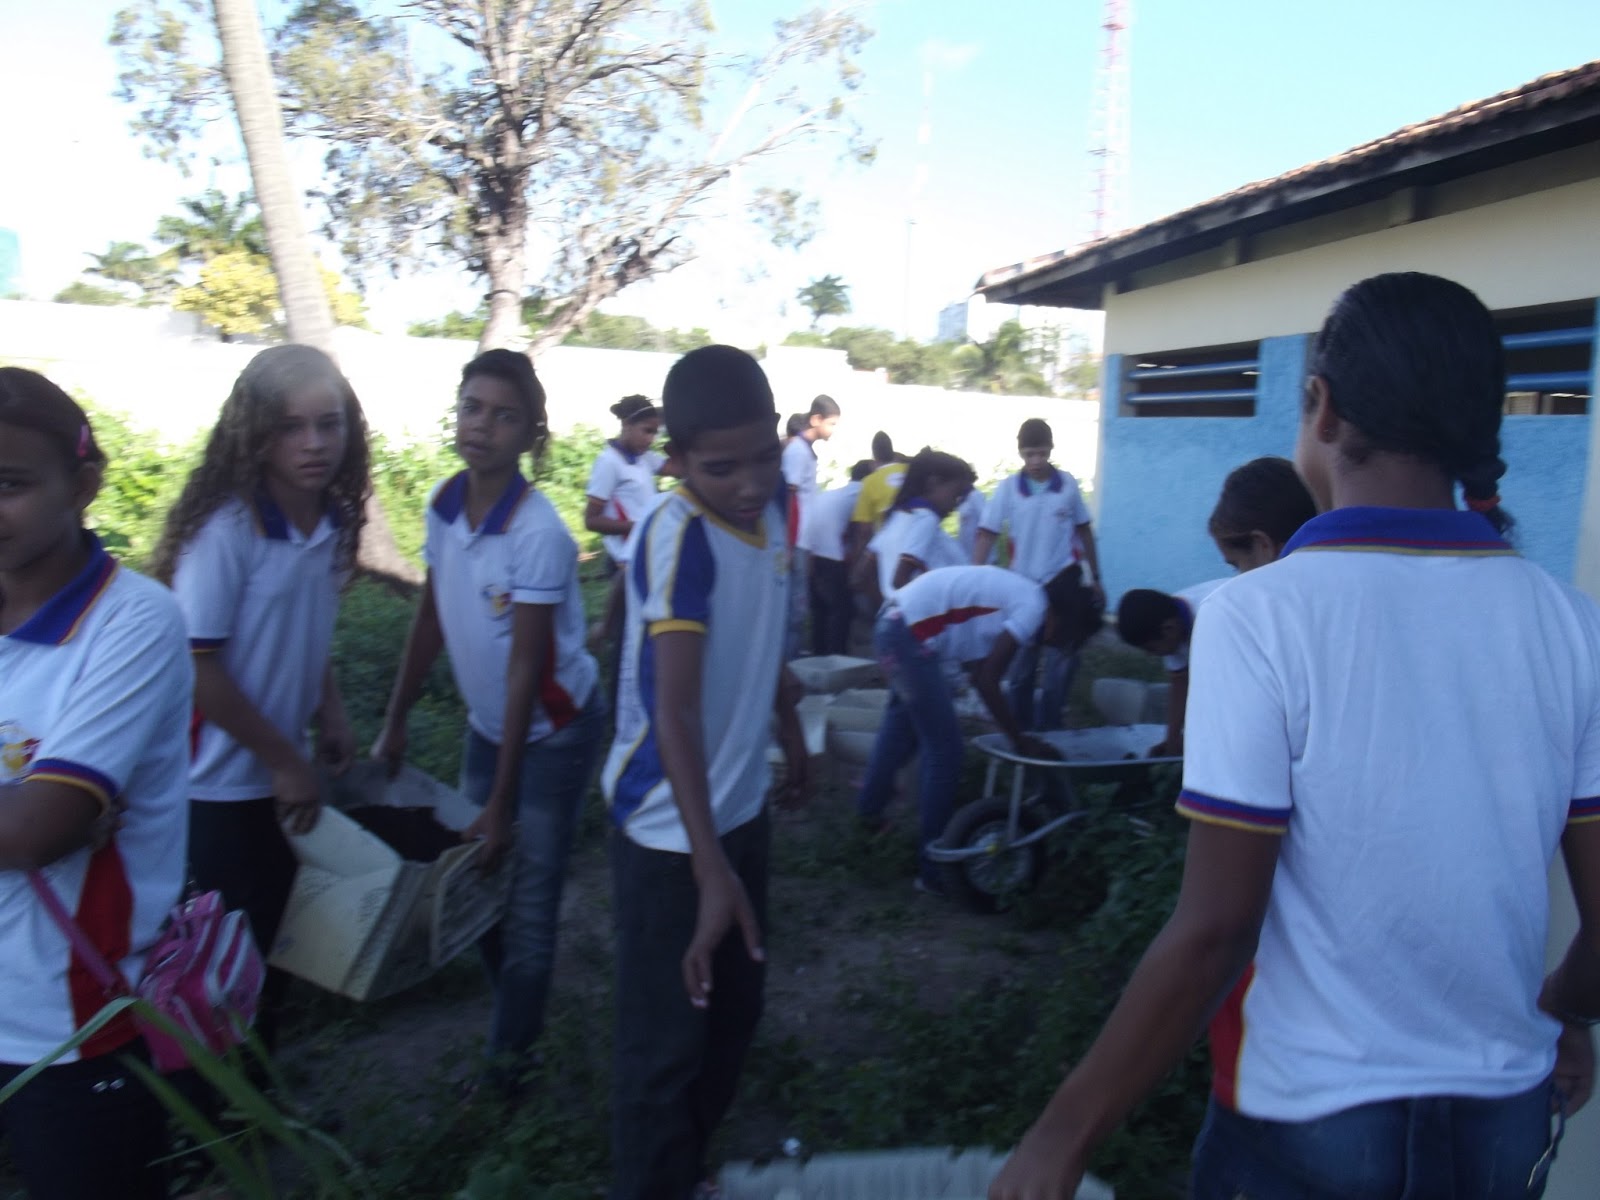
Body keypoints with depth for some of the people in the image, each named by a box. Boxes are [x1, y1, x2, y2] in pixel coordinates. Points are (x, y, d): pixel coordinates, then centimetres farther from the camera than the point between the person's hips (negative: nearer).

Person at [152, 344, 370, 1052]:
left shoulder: (335, 521, -2)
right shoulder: (226, 529, -22)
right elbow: (196, 665, -20)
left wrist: (330, 715, -1)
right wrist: (284, 759, -15)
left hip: (281, 776, 7)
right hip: (220, 786, -6)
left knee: (274, 948, 20)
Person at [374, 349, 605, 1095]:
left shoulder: (538, 535, -25)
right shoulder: (443, 505, -6)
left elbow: (526, 671, -23)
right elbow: (431, 618, 6)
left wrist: (502, 804, -20)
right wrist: (395, 722, 9)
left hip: (554, 730, -6)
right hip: (486, 722, 6)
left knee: (529, 901, 2)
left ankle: (507, 1062, 22)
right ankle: (519, 1017, 38)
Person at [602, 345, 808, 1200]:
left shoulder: (775, 503, -4)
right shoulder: (678, 538, -26)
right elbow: (675, 711, -34)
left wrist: (790, 725, 22)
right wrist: (711, 870, -41)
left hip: (742, 803, 8)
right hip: (670, 827, -8)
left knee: (737, 1008, 22)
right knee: (667, 1038, 5)